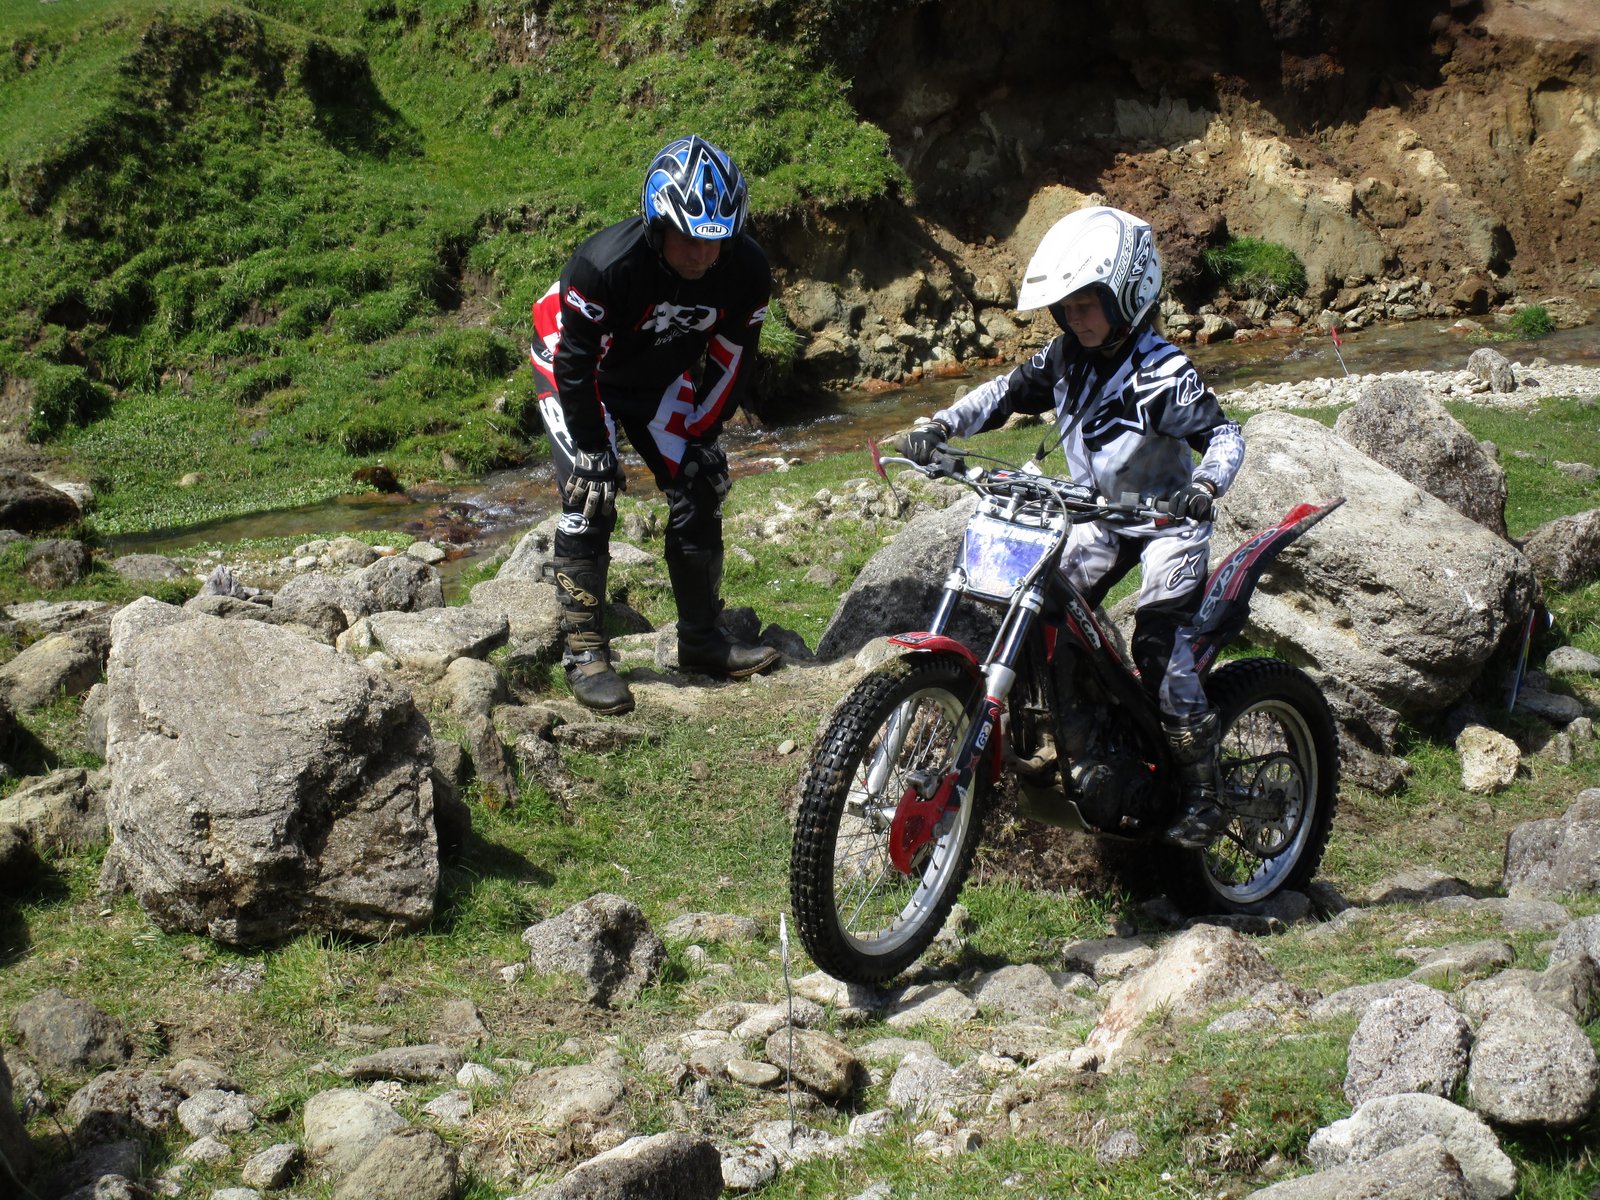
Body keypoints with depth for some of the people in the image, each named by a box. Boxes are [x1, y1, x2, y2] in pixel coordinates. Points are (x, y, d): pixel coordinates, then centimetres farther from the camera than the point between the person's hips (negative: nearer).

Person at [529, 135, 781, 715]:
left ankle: (701, 640, 13)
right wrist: (592, 448, -23)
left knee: (698, 494, -1)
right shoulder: (605, 263, -37)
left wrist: (702, 437, -6)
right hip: (575, 372, -5)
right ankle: (584, 652, -10)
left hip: (659, 378, 5)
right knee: (590, 498, -18)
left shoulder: (746, 271, -23)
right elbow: (575, 361, -27)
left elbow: (730, 358, -8)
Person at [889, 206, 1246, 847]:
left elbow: (1224, 433, -27)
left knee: (1159, 643, -20)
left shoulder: (1162, 372, -25)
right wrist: (937, 426, -11)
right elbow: (1006, 392, 3)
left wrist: (1205, 486, -49)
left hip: (1167, 518, -7)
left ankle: (1202, 786, -11)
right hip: (1100, 513, 7)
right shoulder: (1066, 356, -4)